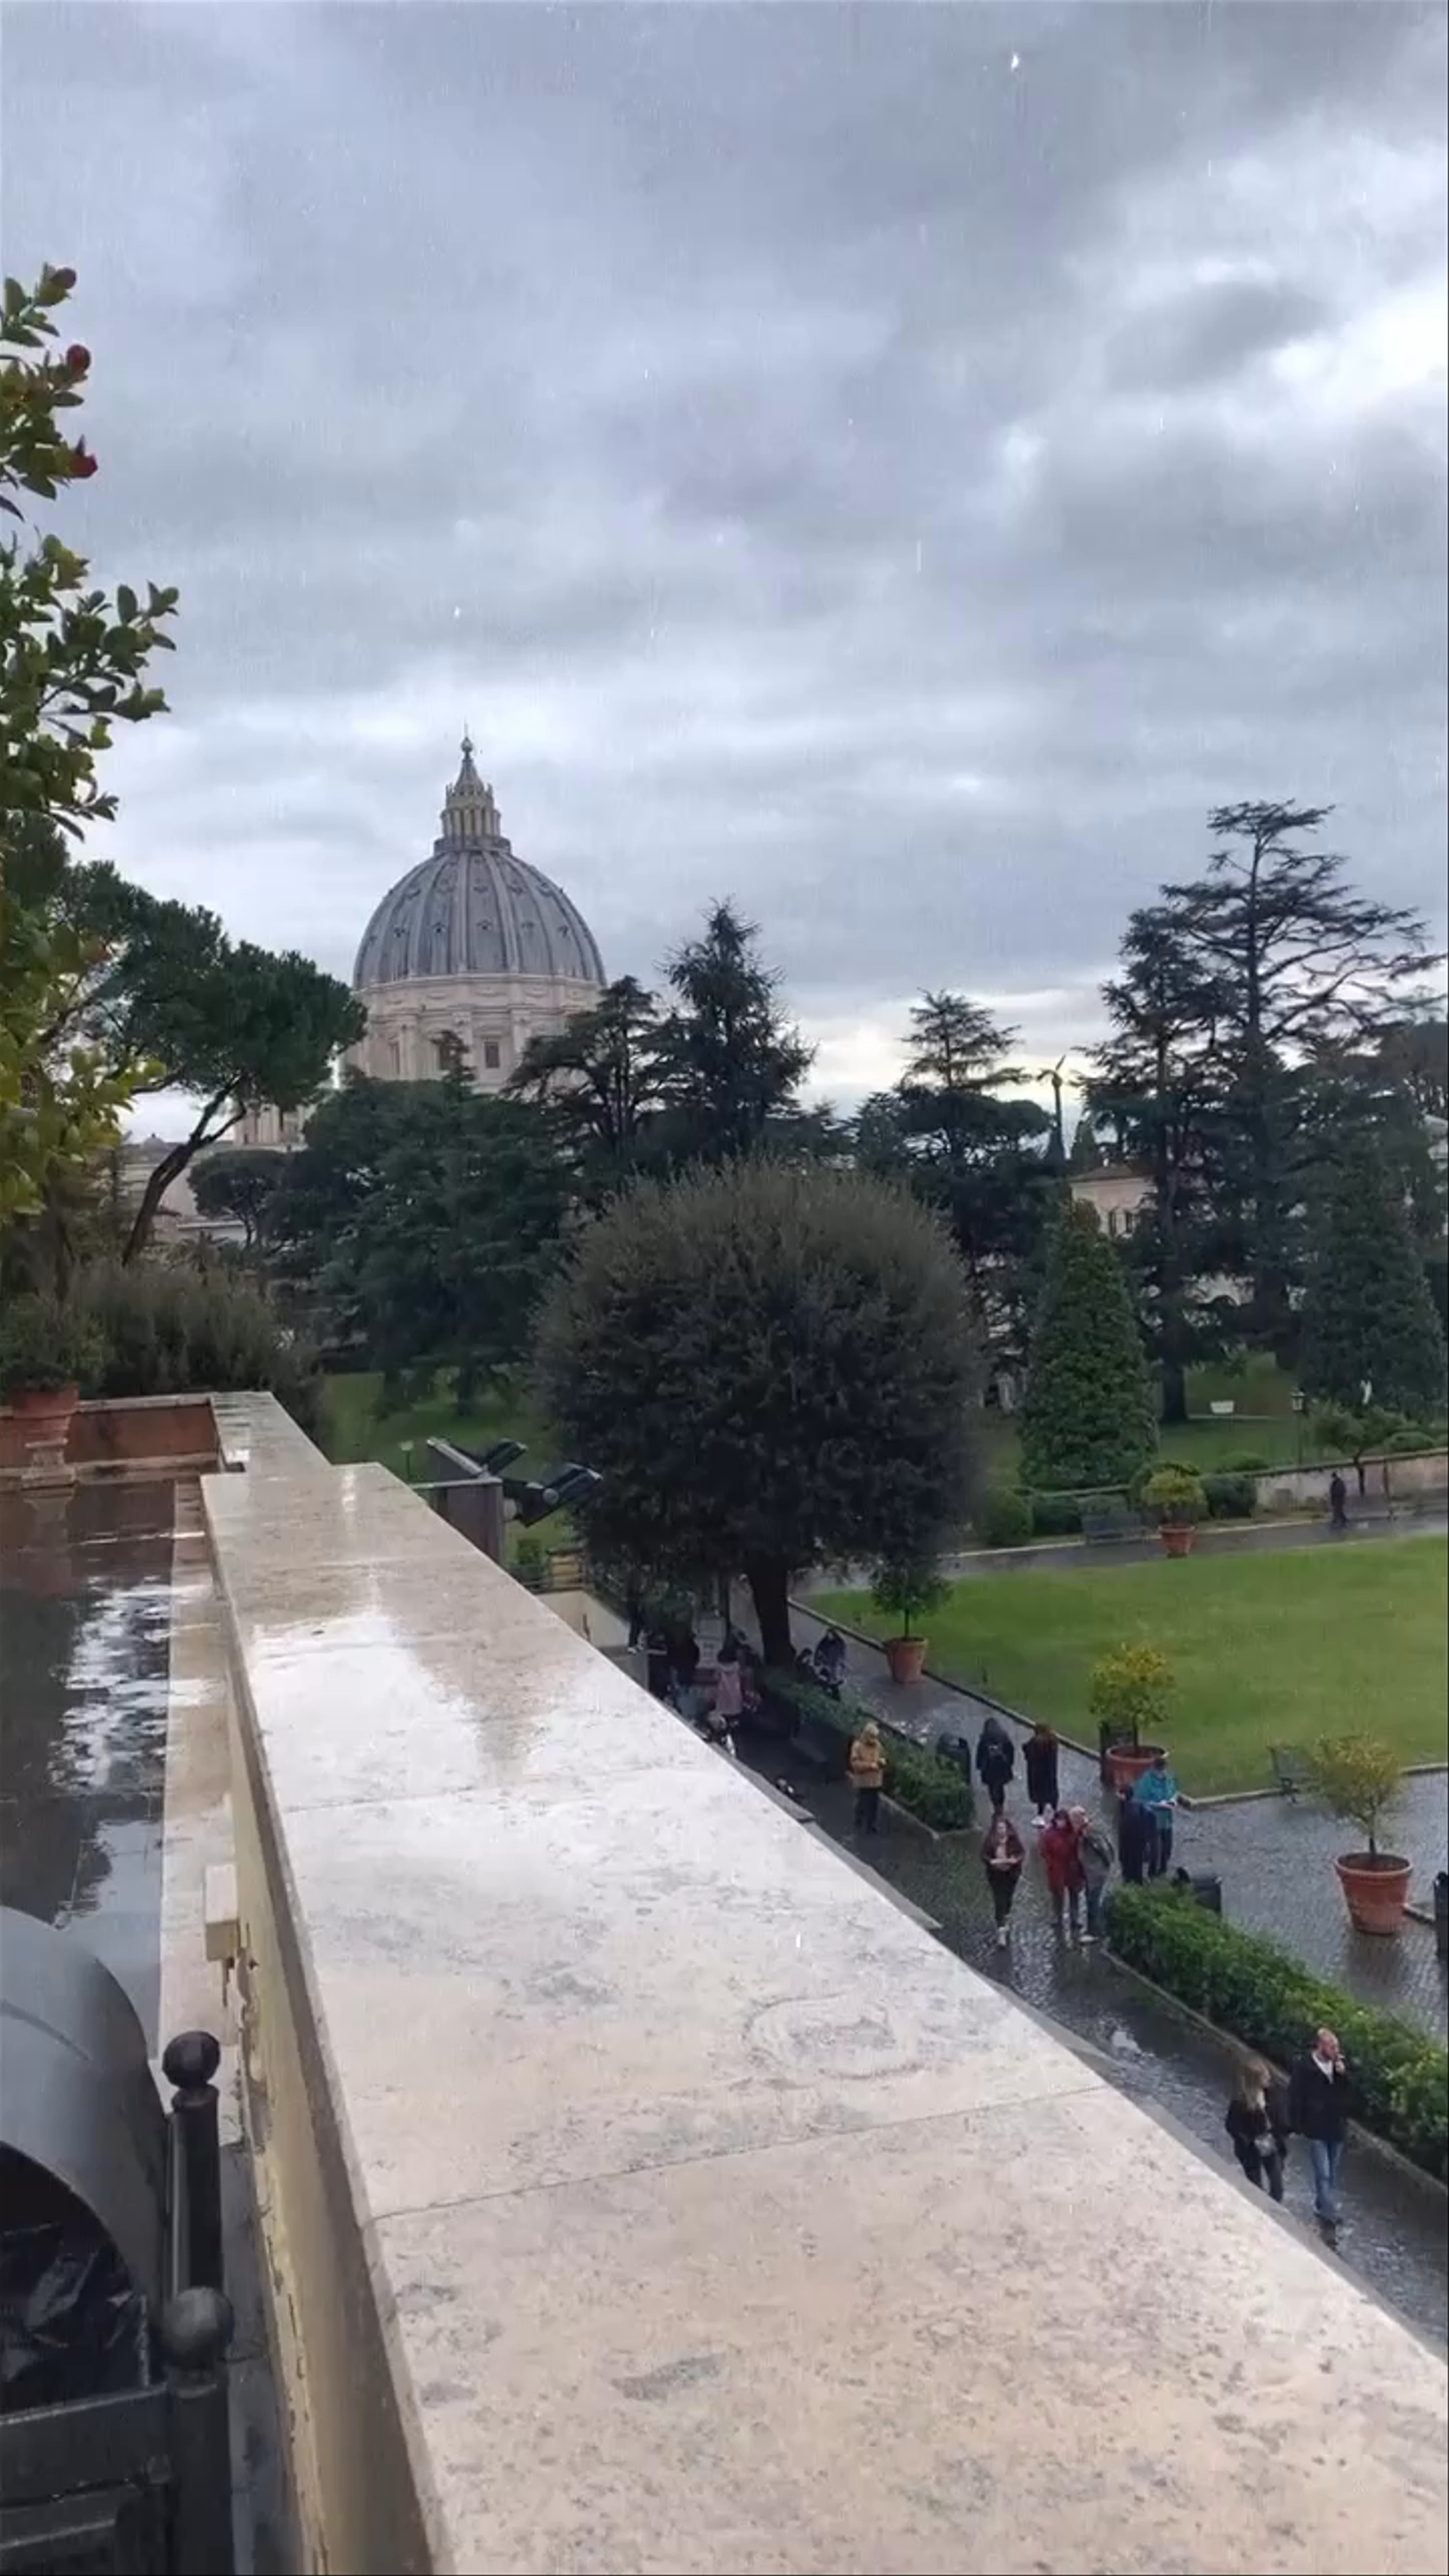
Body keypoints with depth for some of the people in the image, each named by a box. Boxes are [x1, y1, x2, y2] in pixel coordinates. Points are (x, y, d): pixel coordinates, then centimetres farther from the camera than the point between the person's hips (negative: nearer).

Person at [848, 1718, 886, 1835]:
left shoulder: (878, 1745, 5)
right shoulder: (858, 1746, -13)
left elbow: (883, 1758, 18)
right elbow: (855, 1763, -17)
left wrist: (882, 1762, -6)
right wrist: (869, 1765, -22)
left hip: (876, 1782, 5)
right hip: (863, 1783, -5)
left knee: (875, 1805, 12)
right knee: (862, 1805, 1)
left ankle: (874, 1826, 26)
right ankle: (860, 1828, 14)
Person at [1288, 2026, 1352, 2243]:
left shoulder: (1340, 2064, -6)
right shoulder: (1304, 2067, -19)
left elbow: (1352, 2092, -2)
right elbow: (1295, 2097, -13)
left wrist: (1344, 2075, -19)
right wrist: (1297, 2126, -12)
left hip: (1337, 2128, 5)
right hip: (1316, 2129, -5)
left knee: (1332, 2174, 18)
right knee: (1323, 2175, -6)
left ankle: (1324, 2208, 36)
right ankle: (1330, 2220, 0)